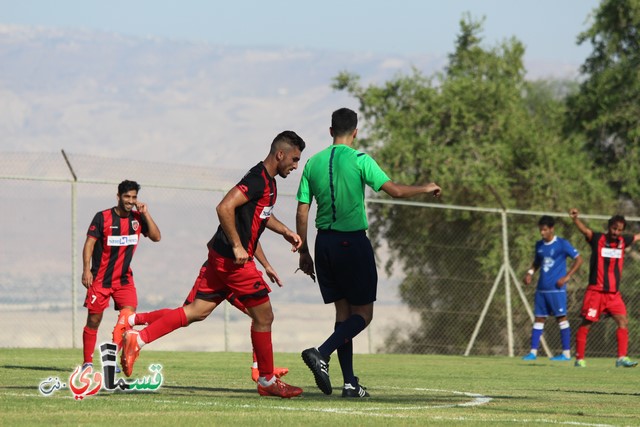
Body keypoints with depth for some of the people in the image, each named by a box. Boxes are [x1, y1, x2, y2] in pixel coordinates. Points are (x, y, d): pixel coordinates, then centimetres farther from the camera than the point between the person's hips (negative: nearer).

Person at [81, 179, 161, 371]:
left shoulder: (138, 218, 3)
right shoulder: (102, 217, -8)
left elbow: (156, 237, -5)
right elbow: (89, 243, -9)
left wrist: (146, 214, -12)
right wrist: (86, 270, -18)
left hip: (124, 278, 3)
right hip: (100, 278, -3)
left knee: (128, 315, -17)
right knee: (94, 320, 1)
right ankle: (87, 362, 13)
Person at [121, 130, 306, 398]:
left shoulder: (268, 183, 16)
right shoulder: (258, 180, -16)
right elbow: (224, 208, -26)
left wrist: (284, 231, 23)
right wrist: (237, 247, -23)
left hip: (221, 256, 10)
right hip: (234, 259, -10)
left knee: (197, 311, 6)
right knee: (263, 315, 1)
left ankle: (138, 338, -1)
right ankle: (267, 381, 11)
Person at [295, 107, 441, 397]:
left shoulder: (313, 163, 7)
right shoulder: (359, 160, -8)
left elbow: (302, 213, 7)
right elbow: (395, 191, -11)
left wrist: (303, 252, 14)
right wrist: (426, 189, 7)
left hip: (324, 242, 5)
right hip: (352, 241, -5)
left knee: (343, 311, 11)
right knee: (362, 313, 2)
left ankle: (350, 382, 7)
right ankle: (321, 353, -20)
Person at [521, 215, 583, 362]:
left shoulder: (562, 244, -7)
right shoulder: (539, 245, 12)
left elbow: (579, 259, -6)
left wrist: (567, 277, -11)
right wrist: (530, 272, 6)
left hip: (556, 289, -6)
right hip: (542, 288, 6)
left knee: (561, 317, -4)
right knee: (539, 318, 5)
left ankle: (566, 353, -1)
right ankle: (533, 351, 6)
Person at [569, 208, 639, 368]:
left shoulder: (623, 241, 9)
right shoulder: (598, 239, -5)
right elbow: (584, 229, -21)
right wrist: (575, 218, -41)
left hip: (614, 293, 4)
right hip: (595, 291, -4)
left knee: (623, 321, -8)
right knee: (586, 323, -1)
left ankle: (622, 358, -6)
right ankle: (579, 359, 5)